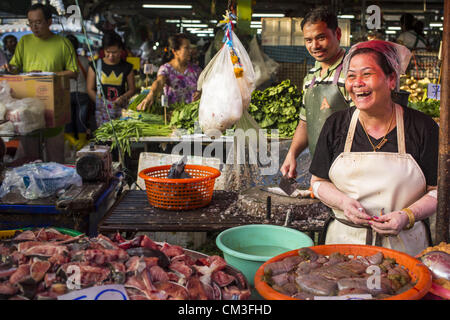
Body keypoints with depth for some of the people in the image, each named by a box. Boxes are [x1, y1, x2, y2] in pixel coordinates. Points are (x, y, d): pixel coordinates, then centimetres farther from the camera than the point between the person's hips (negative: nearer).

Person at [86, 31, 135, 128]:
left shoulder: (127, 67, 8)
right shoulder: (96, 65, 6)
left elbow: (131, 89, 11)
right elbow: (90, 89, 6)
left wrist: (123, 98, -10)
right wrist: (100, 103, -9)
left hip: (121, 110, 0)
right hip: (102, 110, 0)